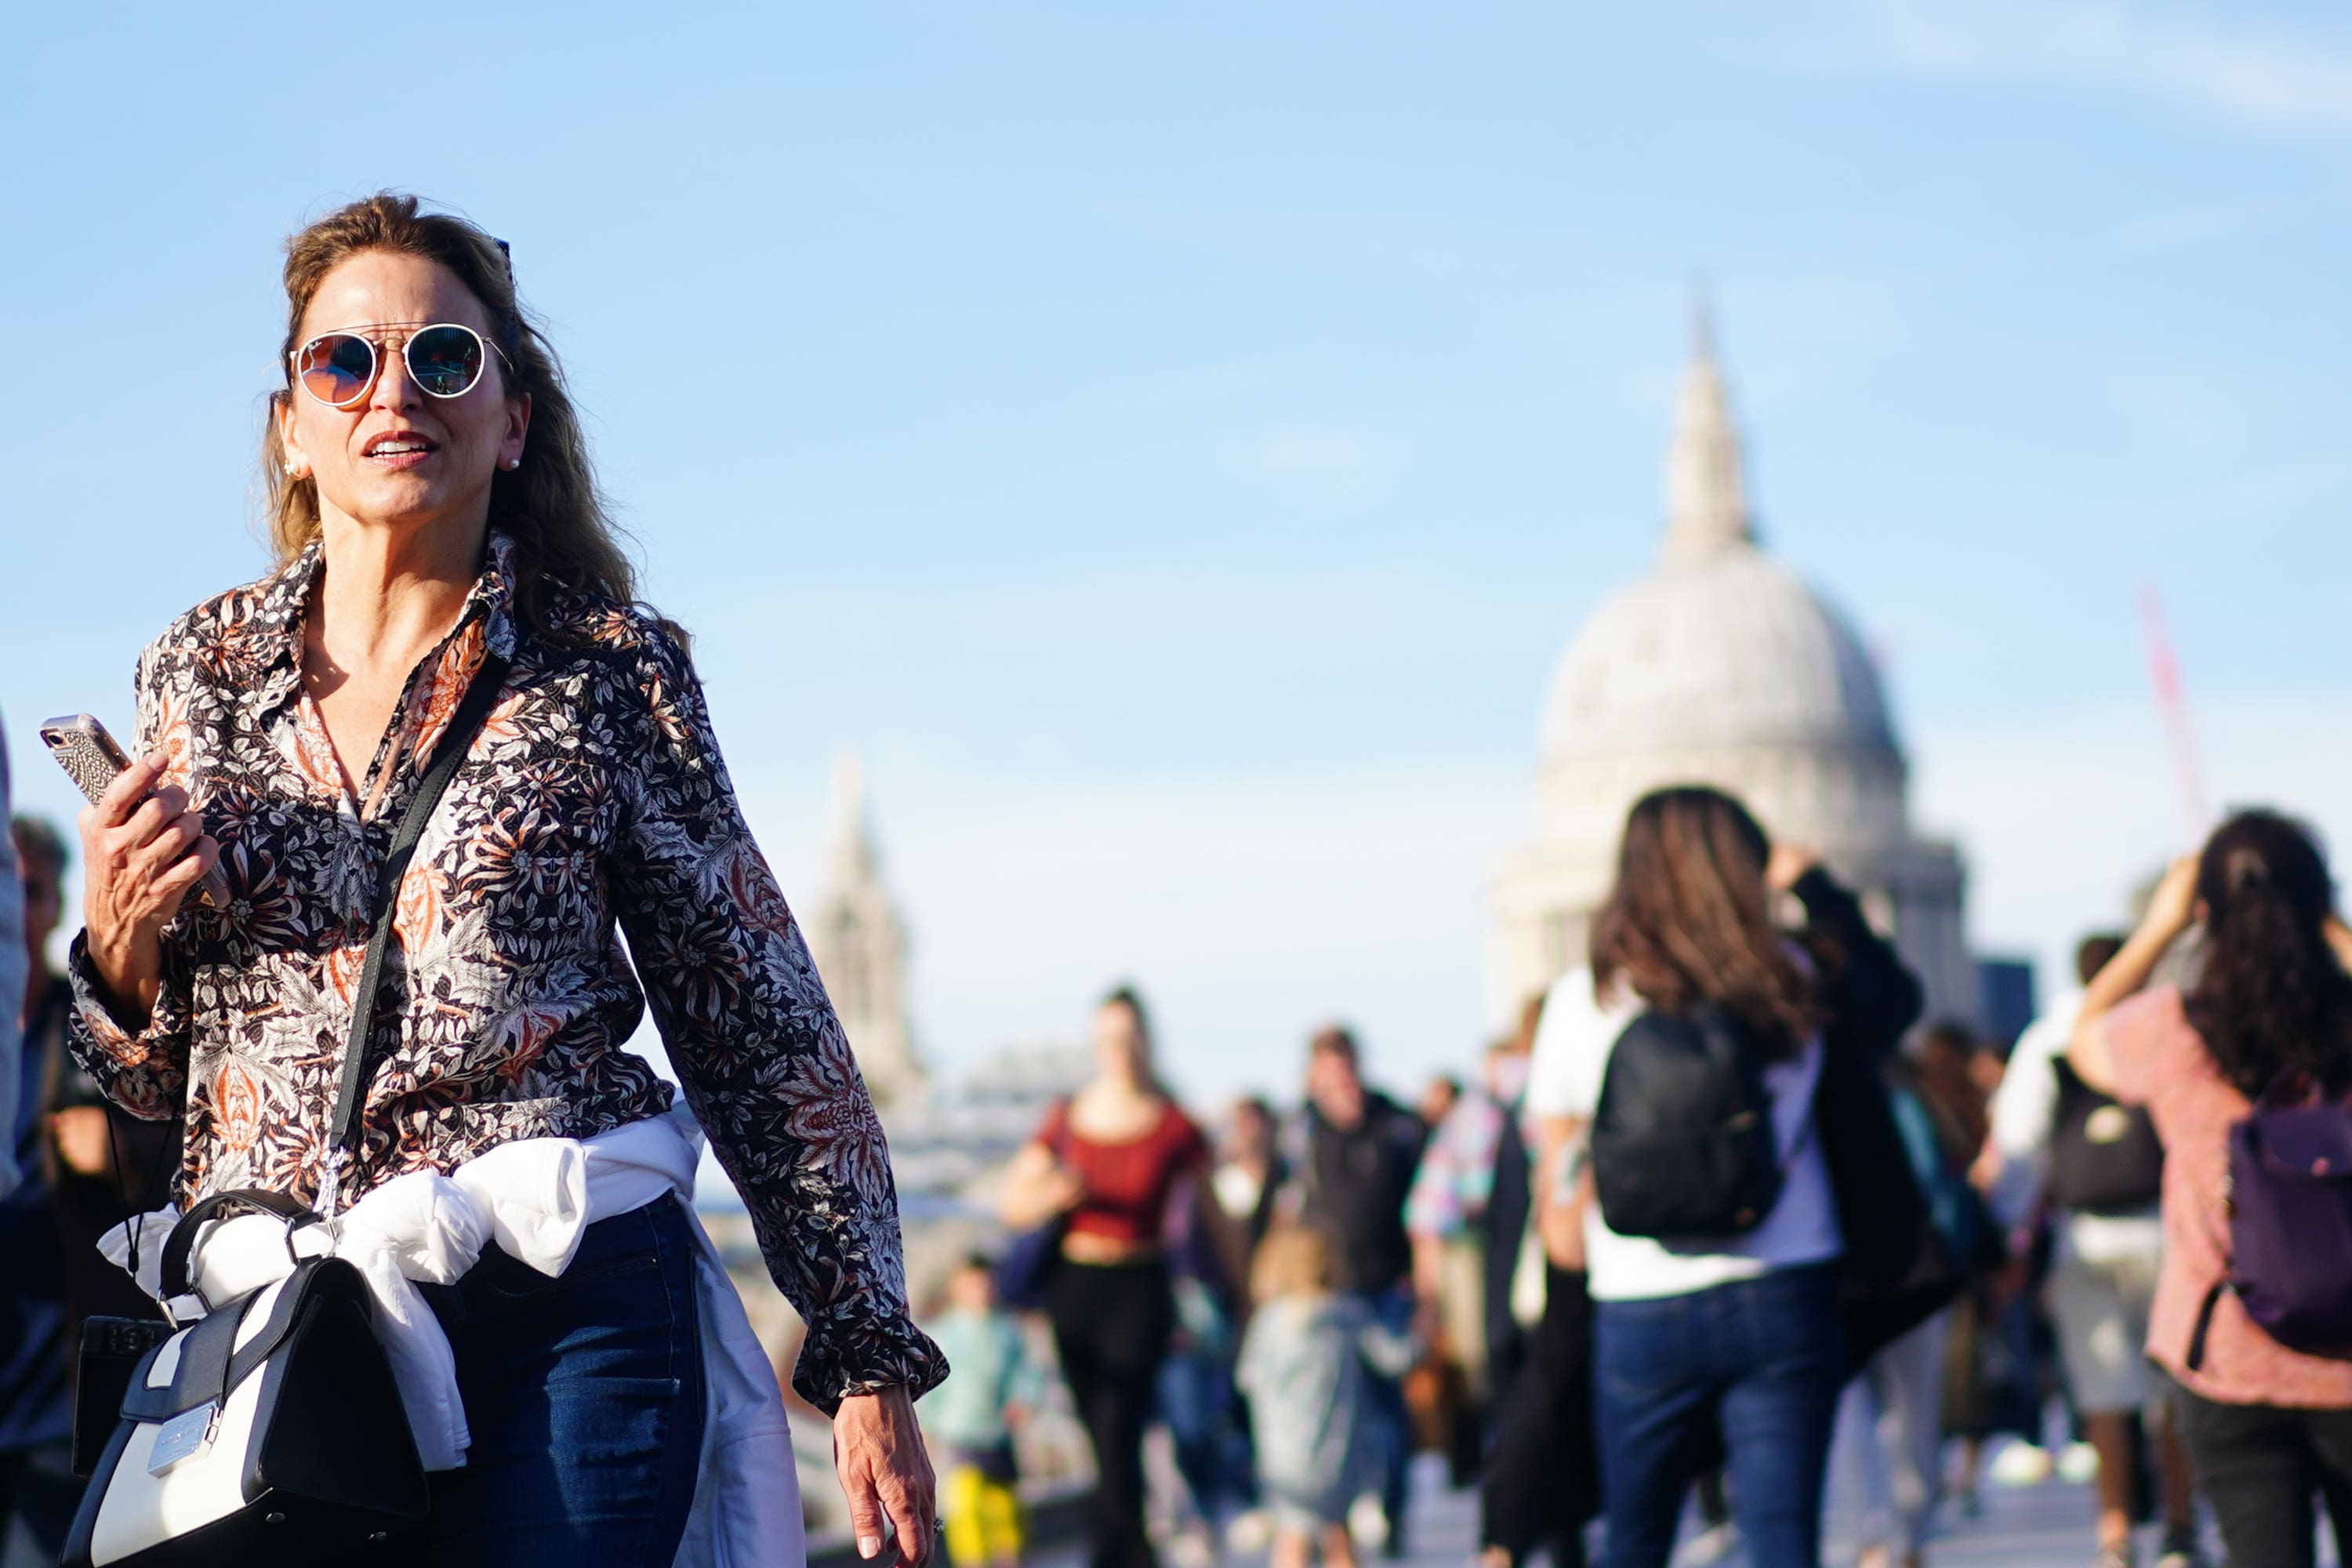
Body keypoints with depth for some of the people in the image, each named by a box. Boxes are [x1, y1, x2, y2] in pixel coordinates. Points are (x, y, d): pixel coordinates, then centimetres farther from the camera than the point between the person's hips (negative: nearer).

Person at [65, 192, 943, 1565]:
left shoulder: (609, 670, 2)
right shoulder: (198, 675, 10)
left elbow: (768, 1037, 4)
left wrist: (870, 1362, 1)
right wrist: (119, 940, -5)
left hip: (564, 1320, -3)